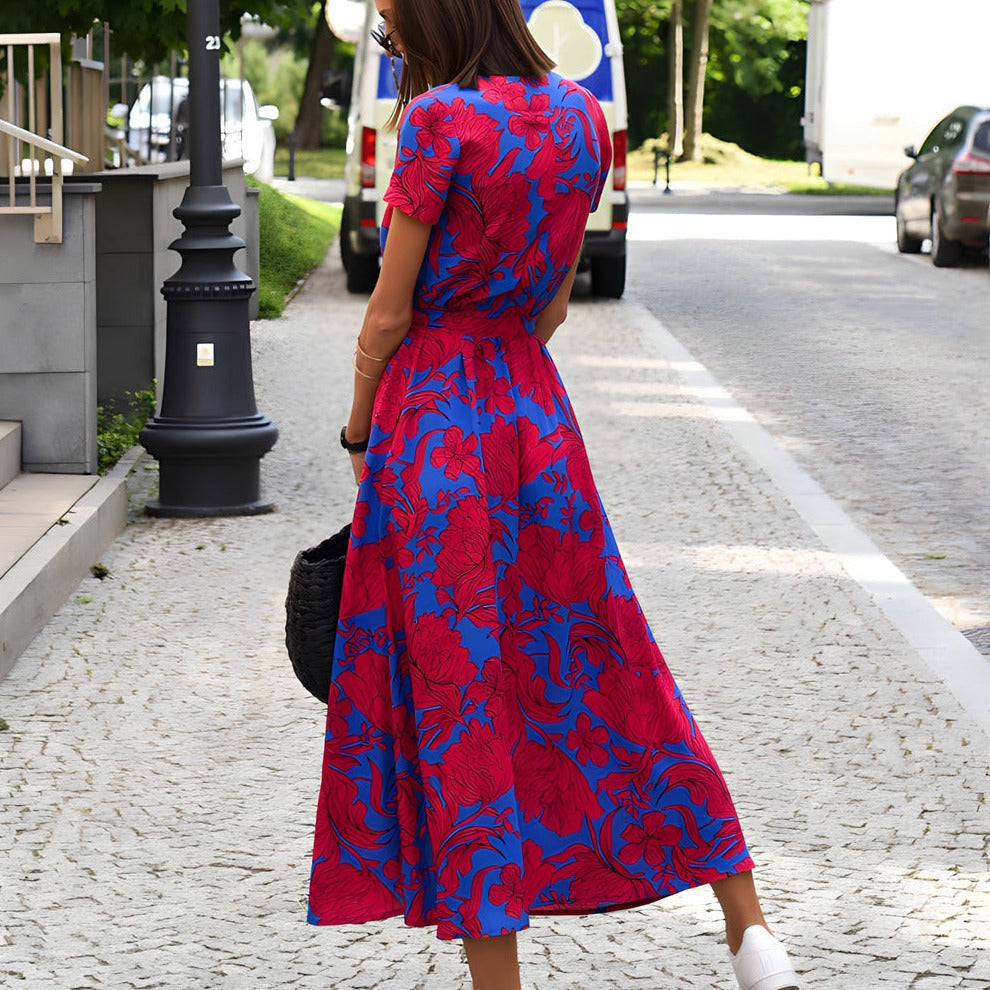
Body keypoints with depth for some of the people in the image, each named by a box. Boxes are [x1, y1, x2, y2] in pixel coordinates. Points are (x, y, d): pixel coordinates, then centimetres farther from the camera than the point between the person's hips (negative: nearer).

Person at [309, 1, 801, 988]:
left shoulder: (441, 119, -14)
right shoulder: (581, 118, 6)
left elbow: (388, 315, -10)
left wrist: (359, 438, 3)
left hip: (435, 416, -6)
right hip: (536, 415, 7)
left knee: (456, 696, 1)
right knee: (599, 668, 14)